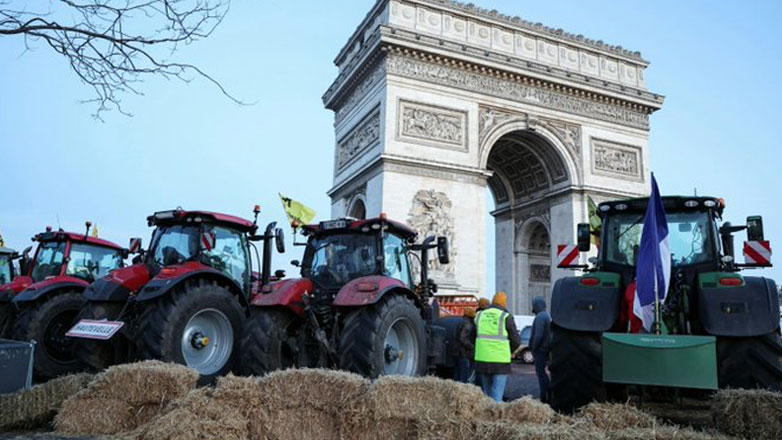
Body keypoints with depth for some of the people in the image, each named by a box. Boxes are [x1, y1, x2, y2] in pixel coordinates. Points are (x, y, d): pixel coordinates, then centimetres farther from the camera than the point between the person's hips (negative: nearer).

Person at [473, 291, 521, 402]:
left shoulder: (480, 315, 8)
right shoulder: (506, 317, -5)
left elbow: (473, 336, 13)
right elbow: (516, 341, -1)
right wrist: (510, 351, 18)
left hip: (482, 359, 4)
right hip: (500, 360, -4)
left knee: (487, 393, 17)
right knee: (497, 395, -1)